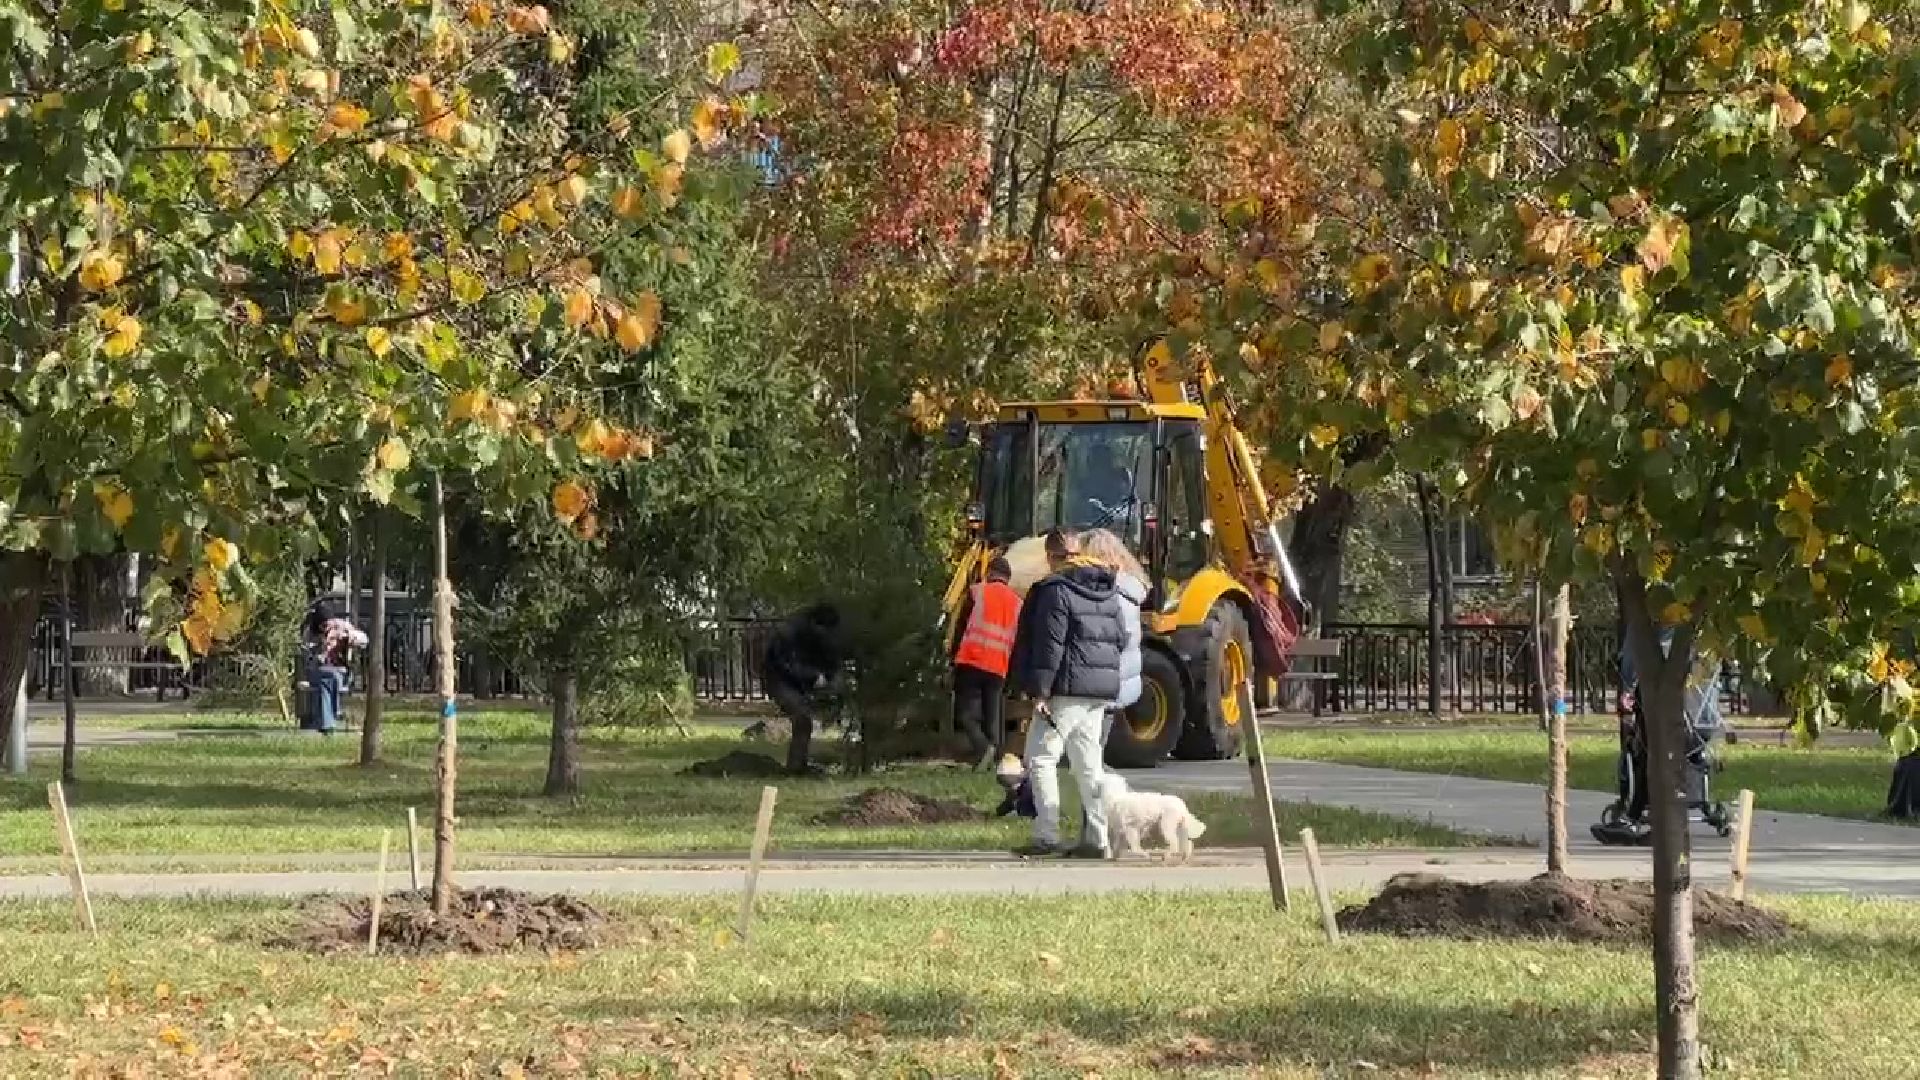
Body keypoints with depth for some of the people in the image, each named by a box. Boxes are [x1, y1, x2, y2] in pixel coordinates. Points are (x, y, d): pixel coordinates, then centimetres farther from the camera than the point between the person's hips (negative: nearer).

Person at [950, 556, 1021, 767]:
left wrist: (954, 659, 10)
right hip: (999, 670, 3)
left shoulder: (976, 592, 4)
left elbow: (961, 628, 4)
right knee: (992, 717, 7)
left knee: (965, 712, -2)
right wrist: (1012, 676, 20)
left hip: (971, 663, -3)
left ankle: (981, 745, -25)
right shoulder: (1017, 603, 13)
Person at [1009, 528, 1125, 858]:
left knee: (1041, 757, -4)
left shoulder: (1056, 590, -11)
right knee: (1088, 763, 11)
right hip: (1101, 693, 8)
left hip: (1068, 690, -8)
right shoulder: (1108, 591, 14)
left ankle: (1047, 835, -11)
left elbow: (1050, 644, -16)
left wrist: (1040, 691, -15)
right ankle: (1096, 840, 9)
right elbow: (1120, 639, 17)